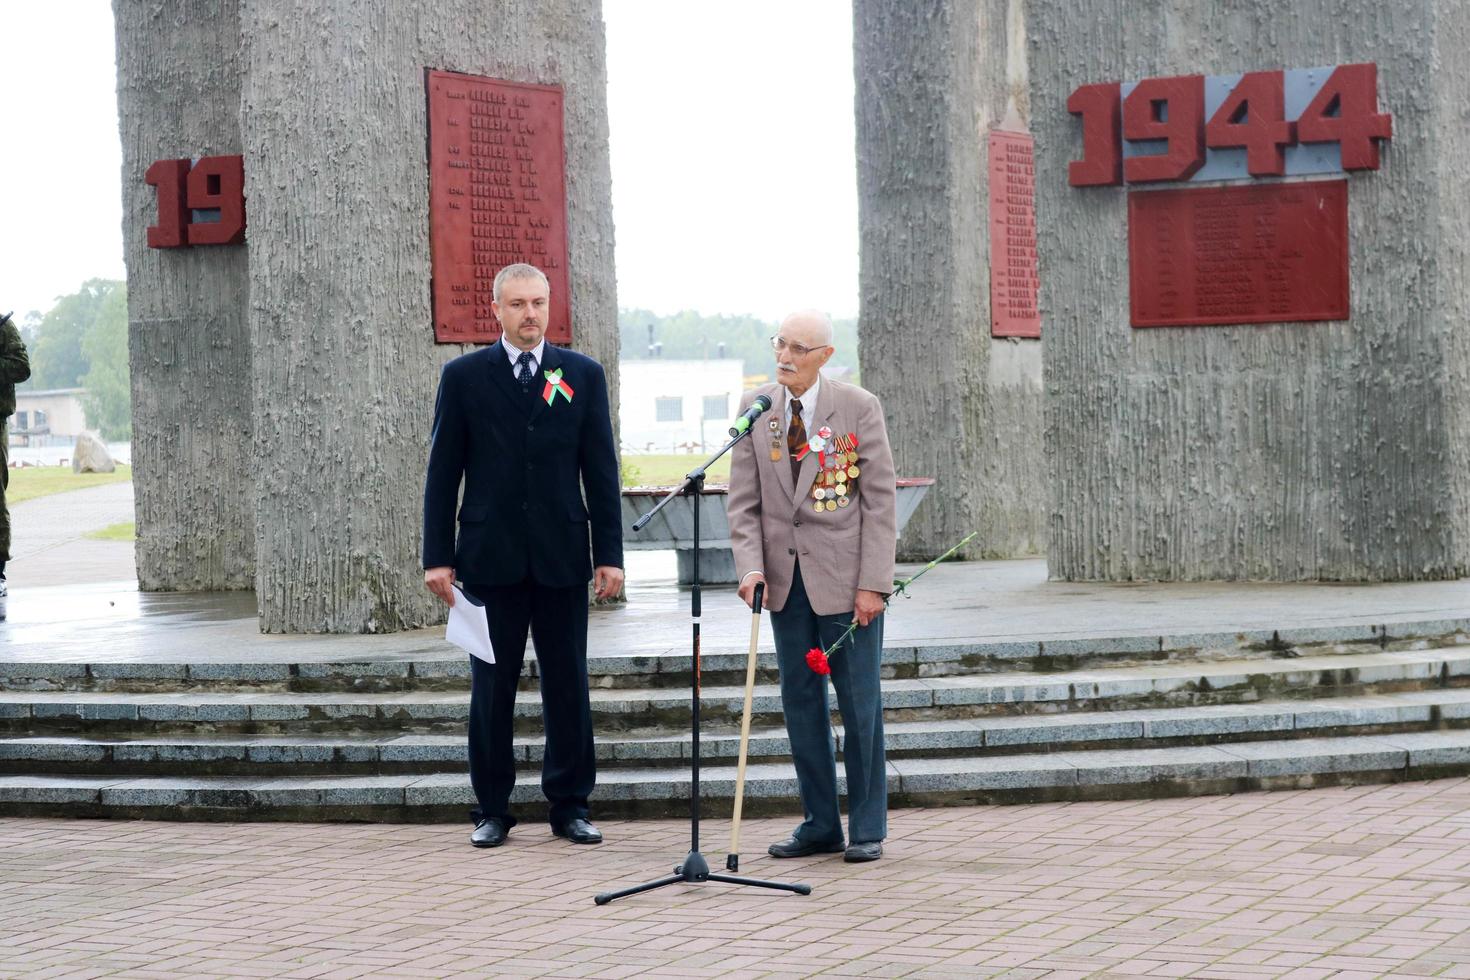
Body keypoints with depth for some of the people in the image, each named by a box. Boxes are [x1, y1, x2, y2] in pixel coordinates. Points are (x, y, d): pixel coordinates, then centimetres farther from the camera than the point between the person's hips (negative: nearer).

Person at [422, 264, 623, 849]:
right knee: (491, 688, 4)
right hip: (491, 558, -1)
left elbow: (601, 471, 6)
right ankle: (492, 810, 12)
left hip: (562, 557, 1)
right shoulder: (464, 377, 3)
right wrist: (438, 557, -3)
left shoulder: (584, 375, 6)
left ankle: (570, 806, 13)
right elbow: (443, 473, 3)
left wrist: (609, 554, 0)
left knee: (568, 686, 4)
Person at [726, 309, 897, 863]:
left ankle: (868, 828, 10)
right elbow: (744, 501, 5)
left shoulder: (859, 408, -5)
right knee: (801, 702, 8)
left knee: (859, 702, 1)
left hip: (845, 578, -4)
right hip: (785, 578, 4)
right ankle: (820, 824, 17)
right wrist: (751, 567, -10)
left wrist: (873, 584, -12)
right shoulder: (755, 410, 5)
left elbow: (880, 501, -6)